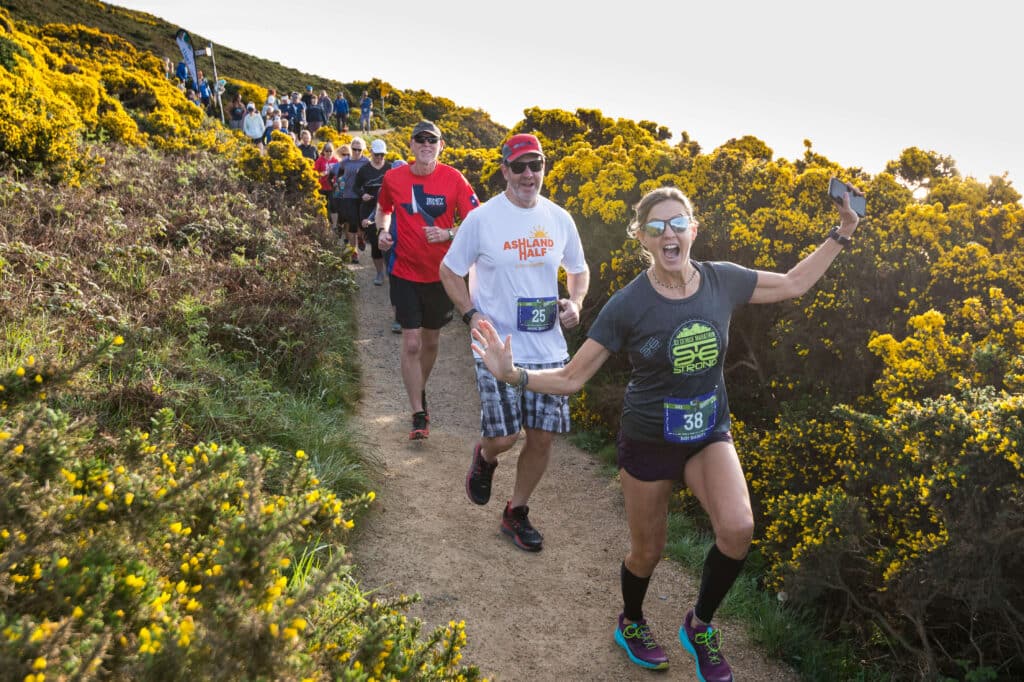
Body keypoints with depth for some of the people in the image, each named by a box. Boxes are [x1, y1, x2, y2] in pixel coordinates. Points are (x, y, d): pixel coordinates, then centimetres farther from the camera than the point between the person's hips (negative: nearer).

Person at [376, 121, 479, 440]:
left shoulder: (454, 179, -8)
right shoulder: (393, 178, -3)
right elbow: (384, 209, 18)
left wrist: (447, 234, -24)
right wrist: (383, 231, -2)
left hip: (440, 274, 1)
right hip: (405, 273, 0)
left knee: (431, 340, 15)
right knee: (411, 344, -6)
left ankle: (420, 392, 41)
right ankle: (419, 416, 3)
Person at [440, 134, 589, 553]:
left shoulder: (560, 219, 5)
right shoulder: (482, 219, -6)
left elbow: (579, 270, 20)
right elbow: (449, 271, 4)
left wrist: (575, 302, -1)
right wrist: (471, 314, -10)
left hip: (549, 347, 4)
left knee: (544, 436, 6)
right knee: (502, 437, -8)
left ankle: (516, 513, 29)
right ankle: (484, 457, 32)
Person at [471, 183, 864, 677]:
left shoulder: (723, 281, -10)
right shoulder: (627, 305, -19)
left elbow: (793, 284, 8)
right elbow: (571, 378, -15)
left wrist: (841, 234, 3)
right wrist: (513, 374, -31)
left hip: (709, 433, 3)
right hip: (648, 441, -2)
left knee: (738, 530, -21)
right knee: (647, 553, 11)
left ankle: (699, 626, 9)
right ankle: (630, 624, 47)